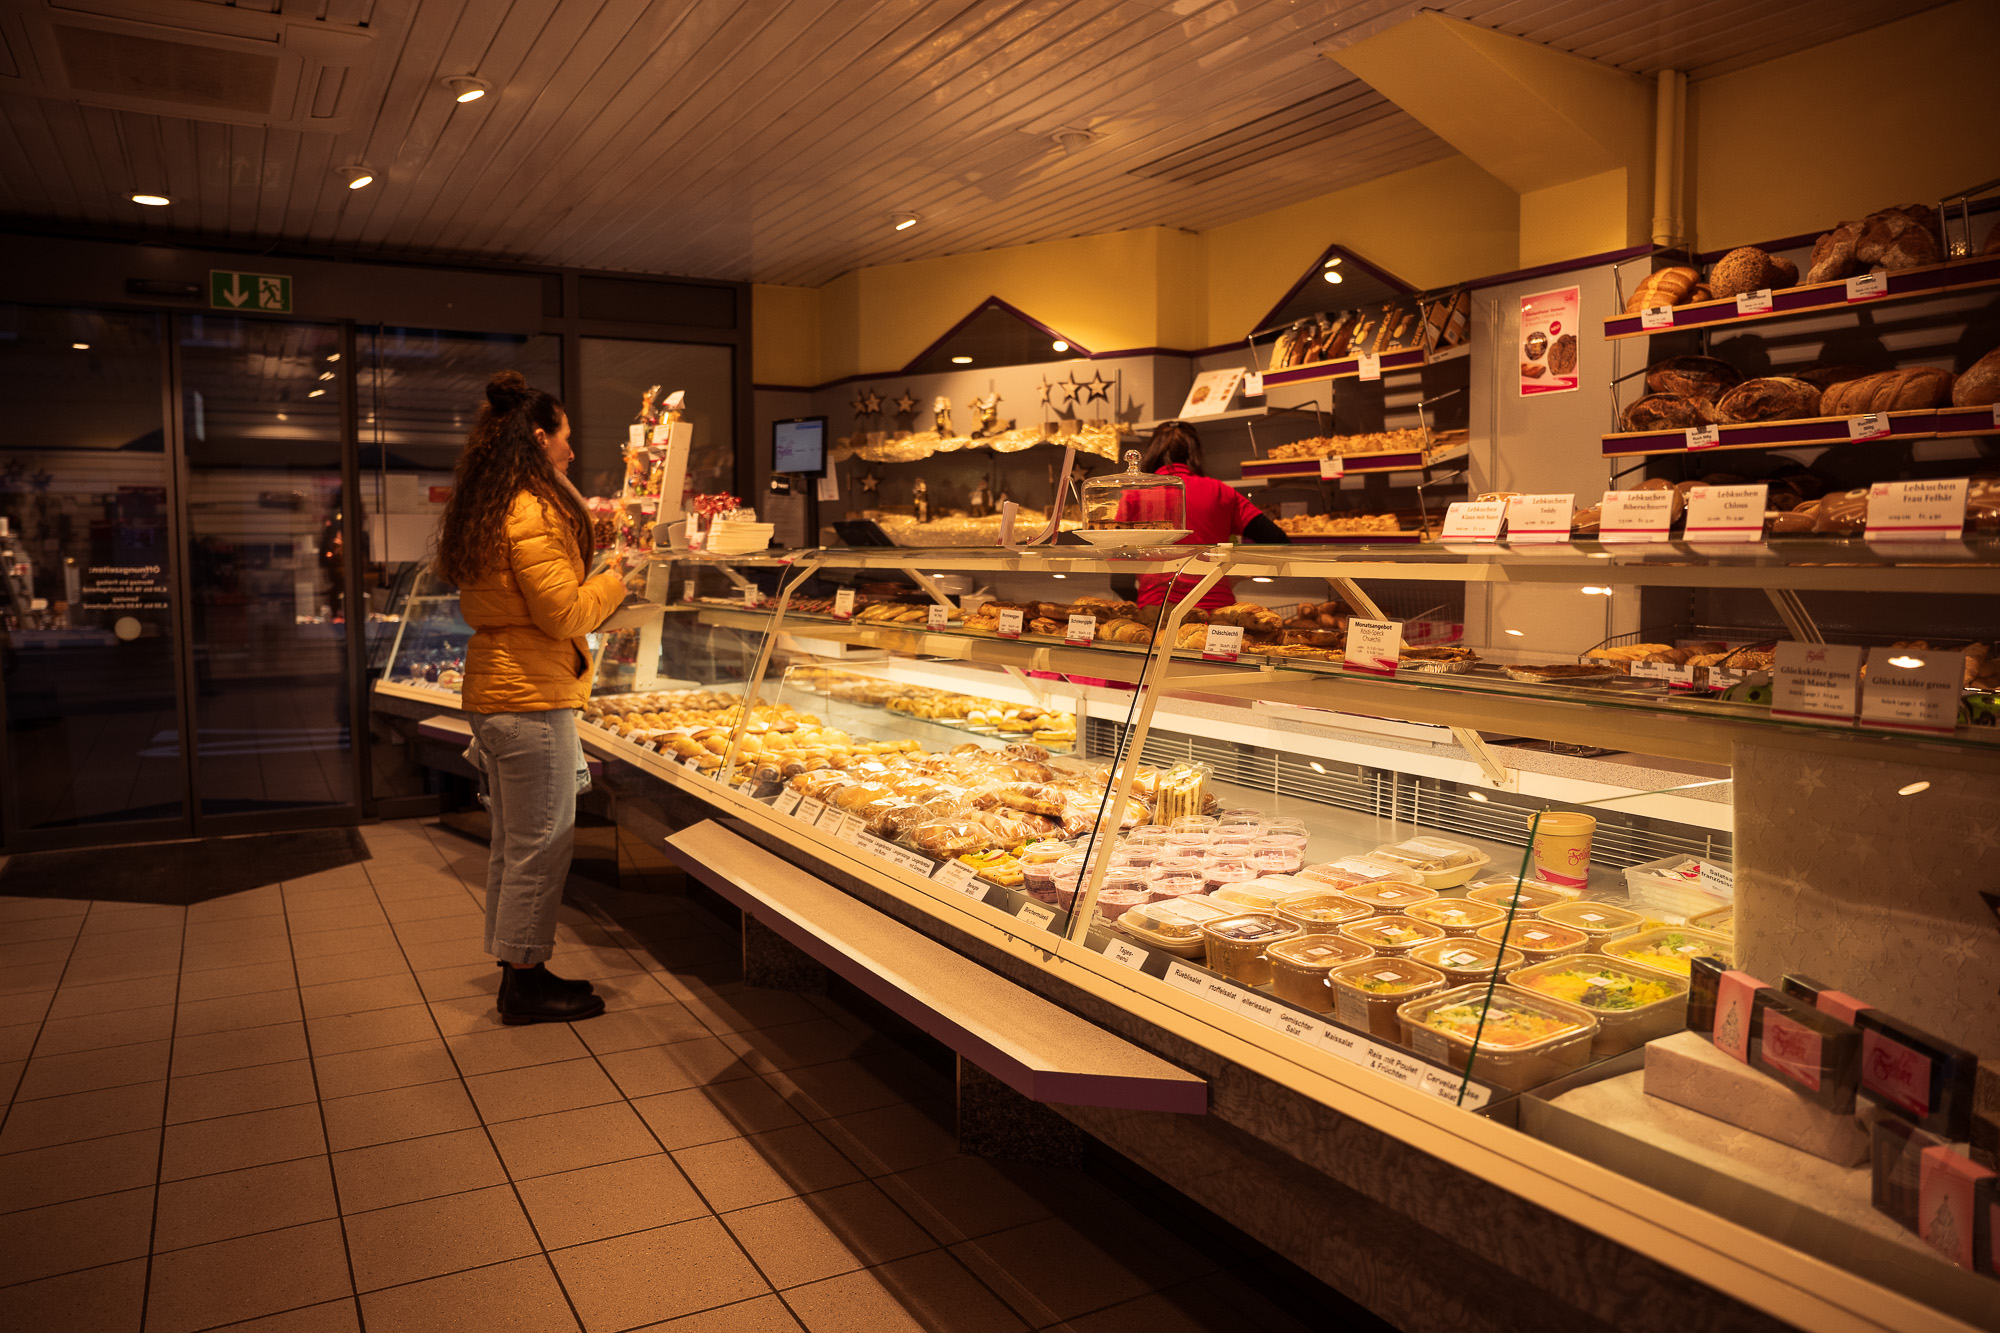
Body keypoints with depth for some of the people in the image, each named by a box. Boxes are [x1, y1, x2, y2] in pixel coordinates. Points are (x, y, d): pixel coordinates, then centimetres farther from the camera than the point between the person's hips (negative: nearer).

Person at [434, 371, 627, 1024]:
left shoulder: (481, 512, 13)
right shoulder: (533, 513, -17)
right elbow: (564, 613, -21)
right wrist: (611, 580, -2)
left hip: (494, 691, 10)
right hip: (532, 699, -10)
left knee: (514, 842, 16)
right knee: (540, 843, 0)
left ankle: (518, 970, 26)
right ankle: (525, 983, 10)